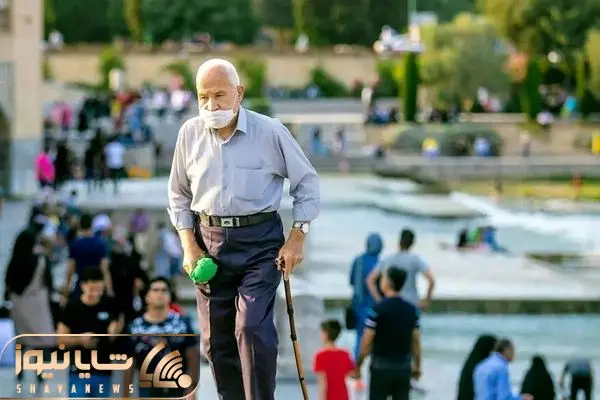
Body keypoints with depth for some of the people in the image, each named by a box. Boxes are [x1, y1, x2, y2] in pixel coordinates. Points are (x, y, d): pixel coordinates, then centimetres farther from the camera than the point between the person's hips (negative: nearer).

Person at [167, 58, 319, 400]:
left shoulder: (270, 132, -7)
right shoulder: (190, 134, 1)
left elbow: (307, 182, 2)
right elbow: (179, 195, 12)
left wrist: (297, 239, -4)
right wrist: (189, 247, 2)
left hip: (260, 241, -3)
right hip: (209, 242, 4)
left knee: (252, 328, -16)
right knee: (216, 338, 6)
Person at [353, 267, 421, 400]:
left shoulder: (378, 310, -14)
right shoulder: (411, 310, 2)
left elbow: (366, 342, -12)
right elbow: (416, 341, 6)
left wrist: (357, 366, -3)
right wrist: (417, 366, 16)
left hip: (381, 367, -4)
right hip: (404, 367, 4)